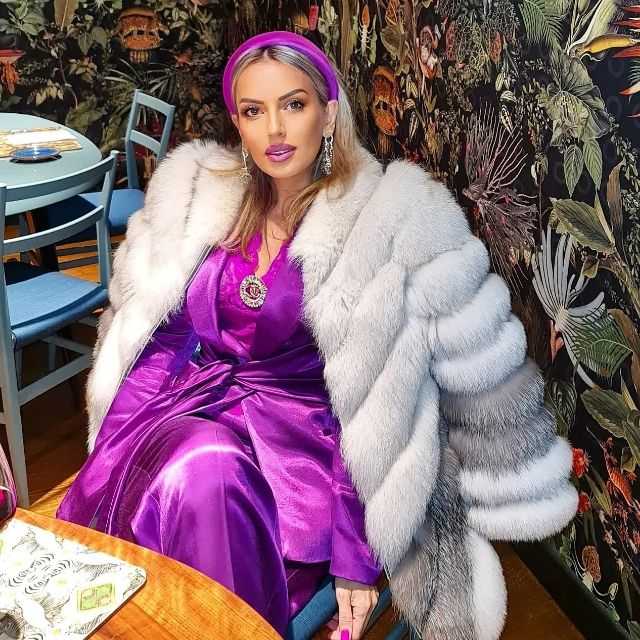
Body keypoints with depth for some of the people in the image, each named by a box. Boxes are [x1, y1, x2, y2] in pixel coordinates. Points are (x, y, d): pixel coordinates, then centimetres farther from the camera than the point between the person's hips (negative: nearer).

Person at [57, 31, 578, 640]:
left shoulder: (396, 221, -11)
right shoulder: (193, 193, 3)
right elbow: (146, 335, 9)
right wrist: (115, 450, 0)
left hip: (302, 430, -3)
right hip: (192, 407, 3)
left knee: (204, 484, -31)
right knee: (200, 472, -29)